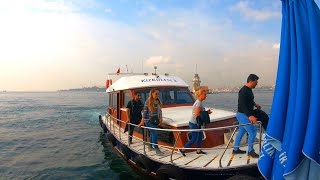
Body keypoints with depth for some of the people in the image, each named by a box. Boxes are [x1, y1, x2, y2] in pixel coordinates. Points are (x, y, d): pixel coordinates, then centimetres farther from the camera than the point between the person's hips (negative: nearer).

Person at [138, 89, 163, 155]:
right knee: (154, 133, -9)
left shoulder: (158, 101, 4)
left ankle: (150, 146, 35)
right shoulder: (148, 102, -12)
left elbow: (160, 111, 12)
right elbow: (145, 112, -11)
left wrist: (160, 119, 9)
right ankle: (157, 149, -3)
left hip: (155, 120, 6)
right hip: (149, 120, -6)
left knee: (152, 133, 17)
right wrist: (142, 122, -11)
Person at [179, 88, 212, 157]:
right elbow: (197, 114, -26)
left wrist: (206, 112, -1)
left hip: (198, 123, 10)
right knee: (194, 139, -2)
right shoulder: (198, 103, -21)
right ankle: (182, 149, 9)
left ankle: (199, 150, 29)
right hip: (194, 123, -10)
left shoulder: (199, 102, 9)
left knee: (200, 136, 16)